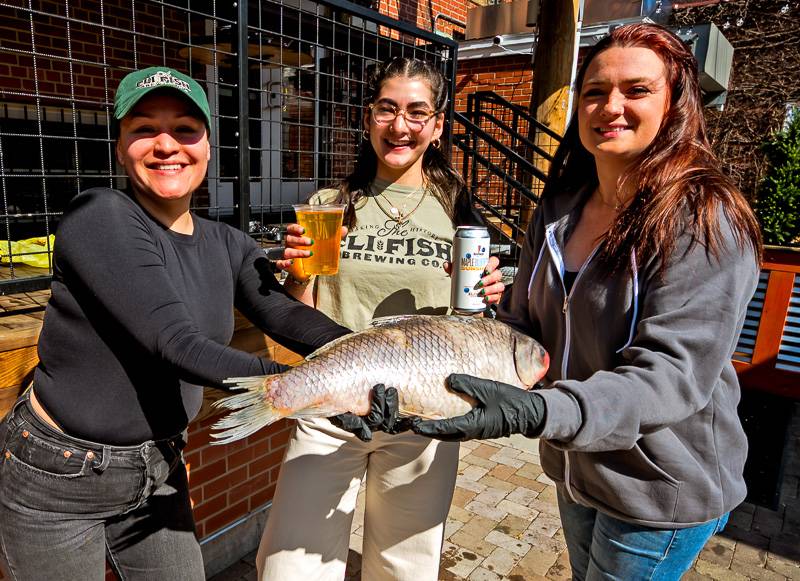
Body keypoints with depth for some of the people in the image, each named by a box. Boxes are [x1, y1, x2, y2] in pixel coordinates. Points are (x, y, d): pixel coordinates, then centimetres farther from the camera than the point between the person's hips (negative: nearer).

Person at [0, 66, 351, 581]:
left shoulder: (229, 246, -1)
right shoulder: (99, 217, -20)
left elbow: (288, 316, -16)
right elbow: (179, 346, -30)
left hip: (159, 475, 5)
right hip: (54, 482, -5)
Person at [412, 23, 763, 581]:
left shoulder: (707, 222, -21)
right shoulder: (558, 212, -2)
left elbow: (672, 374, -28)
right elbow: (521, 325, -1)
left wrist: (533, 412, -43)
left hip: (663, 489, -5)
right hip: (576, 467, 6)